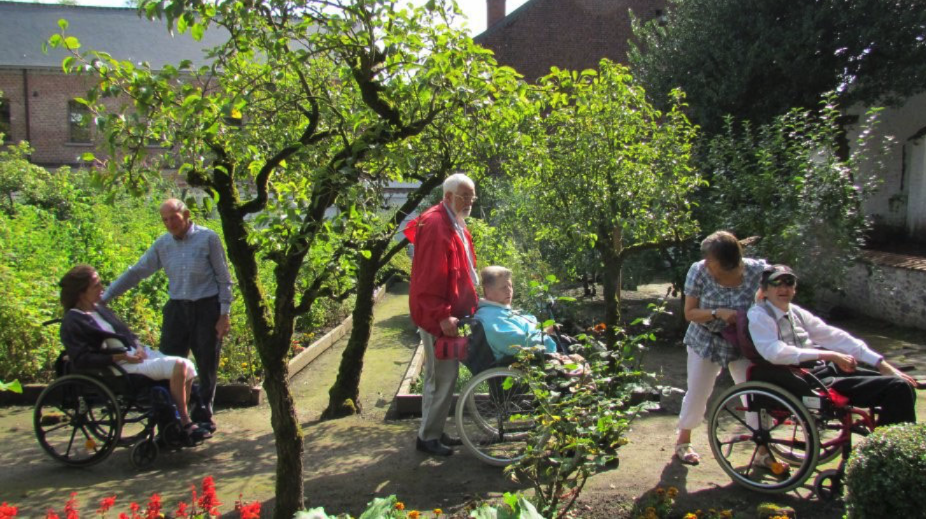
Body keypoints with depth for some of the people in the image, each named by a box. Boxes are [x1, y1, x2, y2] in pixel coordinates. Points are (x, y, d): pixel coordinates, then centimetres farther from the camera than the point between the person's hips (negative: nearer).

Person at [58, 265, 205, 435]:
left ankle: (178, 420, 1)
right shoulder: (72, 323, -8)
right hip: (120, 366, -9)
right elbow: (81, 360, -17)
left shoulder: (100, 309, 17)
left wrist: (139, 346, 2)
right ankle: (185, 423, -14)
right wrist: (120, 357, -21)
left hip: (136, 353, 9)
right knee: (177, 365, -24)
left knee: (188, 367, -6)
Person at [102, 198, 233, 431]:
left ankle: (204, 415, 19)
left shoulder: (208, 238, -4)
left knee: (207, 367, 5)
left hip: (206, 308, -3)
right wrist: (103, 298, 7)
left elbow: (224, 278, -3)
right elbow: (136, 272, 11)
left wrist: (224, 314, -8)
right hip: (176, 309, 4)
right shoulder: (162, 244, 6)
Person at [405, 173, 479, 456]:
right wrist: (442, 315, -26)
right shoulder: (435, 225, -18)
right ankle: (428, 436, 12)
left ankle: (436, 430, 29)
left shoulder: (455, 224, 14)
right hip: (437, 316, -10)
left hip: (450, 312, 10)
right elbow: (429, 277, -24)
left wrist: (467, 304, 15)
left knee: (446, 374, 16)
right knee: (441, 376, -2)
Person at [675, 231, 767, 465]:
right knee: (697, 395, 5)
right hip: (706, 342, -1)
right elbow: (690, 313, -12)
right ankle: (683, 442, 30)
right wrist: (718, 313, -28)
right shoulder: (699, 272, -19)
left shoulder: (756, 270, -18)